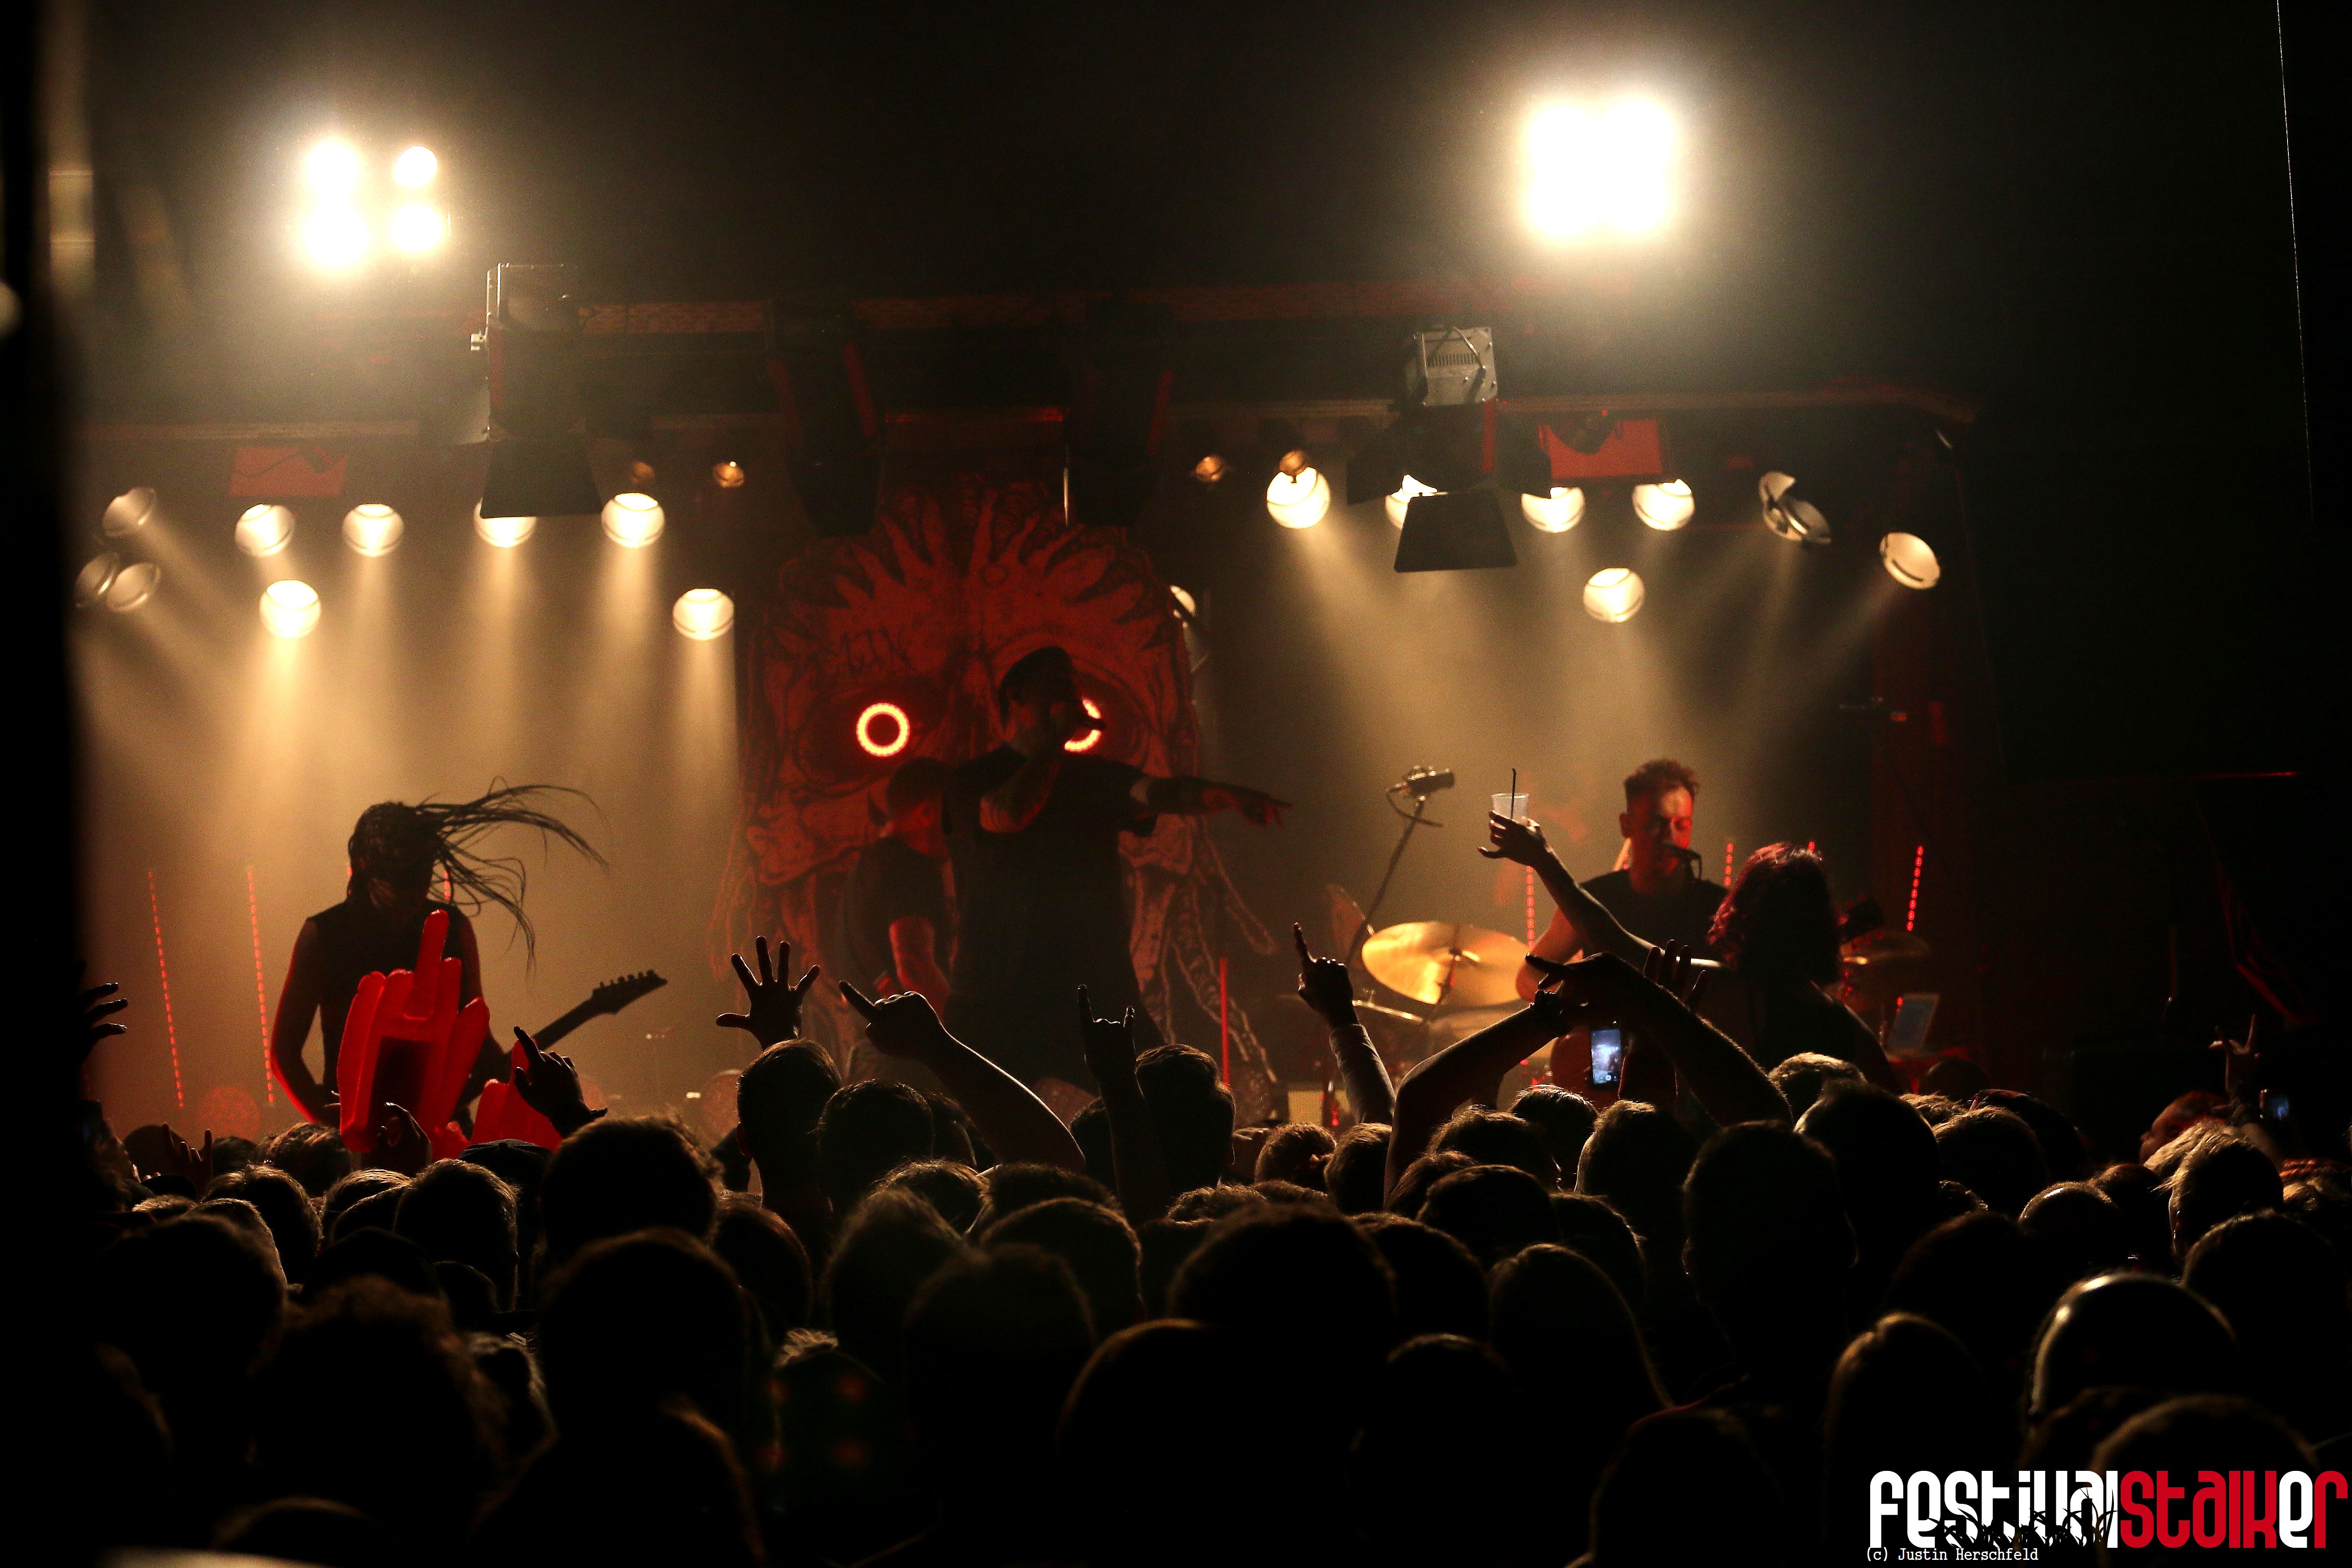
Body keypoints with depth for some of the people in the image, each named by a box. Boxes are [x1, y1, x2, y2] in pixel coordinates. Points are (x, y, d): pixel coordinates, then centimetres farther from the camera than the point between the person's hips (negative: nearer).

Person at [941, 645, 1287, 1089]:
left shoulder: (1095, 776, 15)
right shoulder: (975, 780, 3)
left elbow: (1156, 792, -4)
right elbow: (1007, 815, -20)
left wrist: (1223, 796, -25)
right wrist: (1054, 741, -9)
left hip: (1097, 991, 4)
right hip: (998, 999, -4)